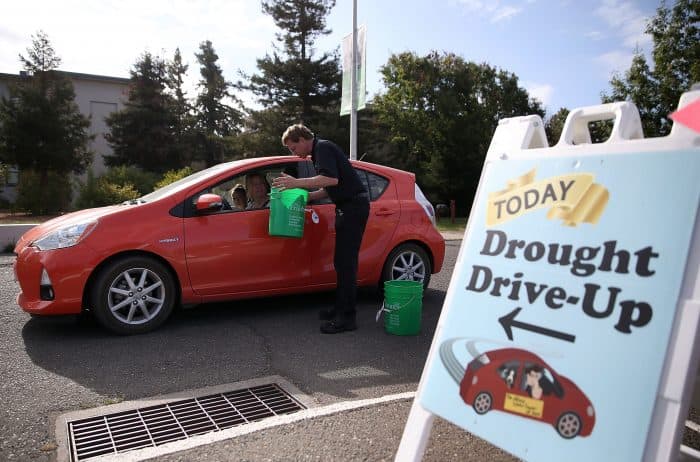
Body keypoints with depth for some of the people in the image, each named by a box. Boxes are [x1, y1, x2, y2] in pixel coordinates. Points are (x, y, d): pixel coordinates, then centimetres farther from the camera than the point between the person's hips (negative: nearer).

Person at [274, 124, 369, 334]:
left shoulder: (323, 147, -10)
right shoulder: (321, 150, 22)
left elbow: (332, 179, -26)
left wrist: (297, 182, -23)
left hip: (354, 205, -11)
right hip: (348, 206, 11)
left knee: (346, 261, -10)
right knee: (342, 261, 13)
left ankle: (347, 317, -6)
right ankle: (341, 309, 22)